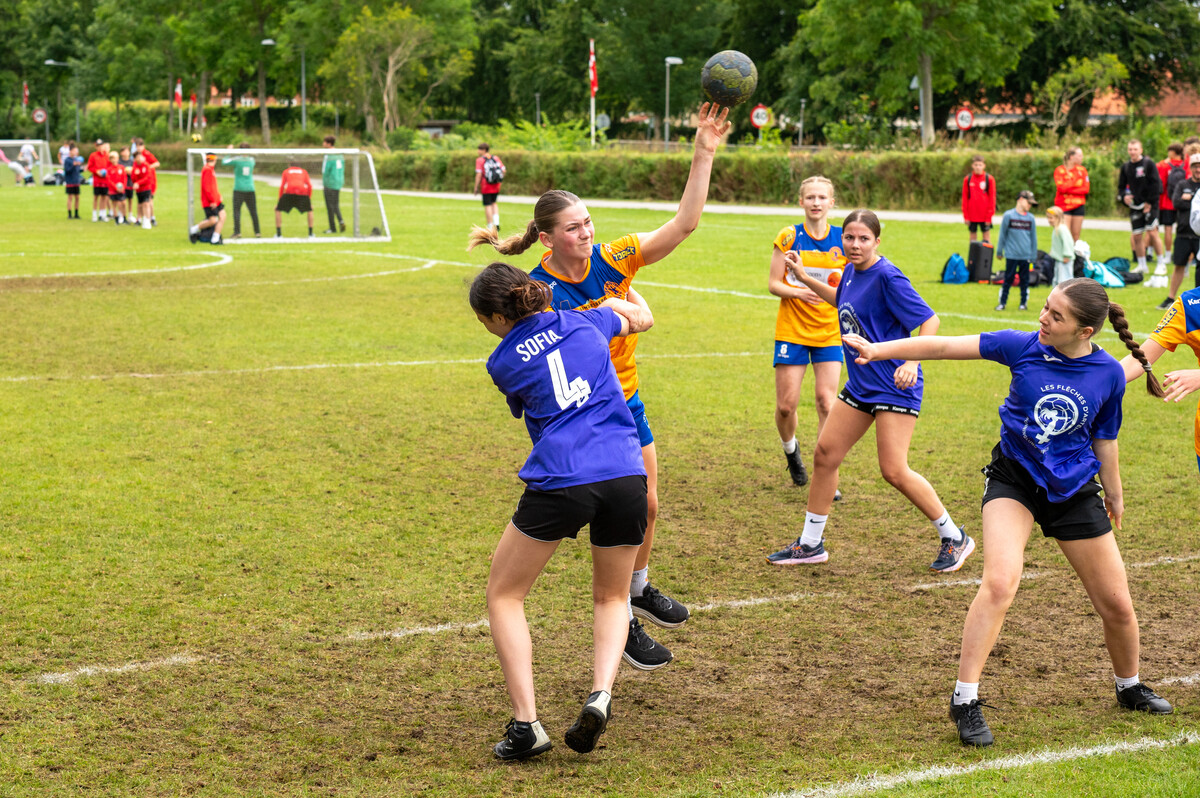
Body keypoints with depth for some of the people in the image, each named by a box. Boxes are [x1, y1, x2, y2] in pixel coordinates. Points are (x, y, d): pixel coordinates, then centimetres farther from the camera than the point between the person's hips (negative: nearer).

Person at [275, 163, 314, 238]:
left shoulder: (286, 171, 27)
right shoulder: (304, 171, 30)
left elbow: (282, 186, 17)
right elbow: (309, 186, 19)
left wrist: (279, 200, 20)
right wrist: (309, 199, 24)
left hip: (289, 192, -1)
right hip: (302, 192, 1)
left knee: (278, 210, 17)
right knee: (310, 210, 26)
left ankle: (278, 234, 8)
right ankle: (310, 233, 18)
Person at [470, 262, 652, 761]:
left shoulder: (503, 363, 6)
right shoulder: (584, 322, 13)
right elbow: (640, 318, 33)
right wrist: (621, 301, 56)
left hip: (559, 481, -3)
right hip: (625, 476, 3)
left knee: (503, 595, 14)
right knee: (611, 596, 24)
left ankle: (526, 724, 1)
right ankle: (601, 693, -3)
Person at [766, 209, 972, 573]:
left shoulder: (887, 277, -18)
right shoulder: (851, 272, 7)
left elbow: (930, 320, -18)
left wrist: (911, 362, -31)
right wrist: (804, 278, 26)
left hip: (894, 388, -9)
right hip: (860, 384, 9)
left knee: (894, 471, -11)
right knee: (825, 453, 8)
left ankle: (954, 539, 7)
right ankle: (810, 544, 21)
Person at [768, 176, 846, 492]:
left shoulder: (843, 239, 1)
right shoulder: (789, 237, -4)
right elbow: (773, 284, -2)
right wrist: (799, 292, -21)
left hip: (830, 332, 1)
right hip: (792, 330, -1)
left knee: (826, 401, -9)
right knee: (786, 404, -1)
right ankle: (790, 450, 32)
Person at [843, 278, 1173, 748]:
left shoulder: (1109, 374, -8)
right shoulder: (1023, 347, -11)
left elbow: (1104, 441, 7)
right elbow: (945, 347, -12)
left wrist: (1114, 497, 17)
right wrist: (878, 350, -18)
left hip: (1075, 491, 2)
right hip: (1014, 480, -2)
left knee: (1117, 605, 8)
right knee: (1000, 582, -25)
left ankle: (1129, 687, 38)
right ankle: (965, 701, -18)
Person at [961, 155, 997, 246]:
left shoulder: (989, 179, -4)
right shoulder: (967, 179, 1)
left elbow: (992, 198, -2)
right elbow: (965, 198, 4)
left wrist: (989, 215, -7)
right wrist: (965, 215, 0)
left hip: (985, 215, -2)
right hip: (972, 216, 2)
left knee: (986, 235, 4)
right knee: (972, 235, 8)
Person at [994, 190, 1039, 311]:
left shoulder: (1031, 218, 5)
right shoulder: (1008, 215, -2)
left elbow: (1033, 238, 10)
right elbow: (1002, 234, 3)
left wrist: (1033, 256, 9)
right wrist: (999, 251, 5)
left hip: (1025, 256, 2)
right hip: (1011, 255, -2)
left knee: (1024, 280, 8)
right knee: (1008, 279, 2)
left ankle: (1024, 303, 17)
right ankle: (1002, 302, 10)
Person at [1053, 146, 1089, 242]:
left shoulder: (1082, 170, 8)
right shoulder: (1059, 170, -2)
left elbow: (1086, 188, -1)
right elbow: (1061, 188, -15)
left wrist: (1069, 190, -10)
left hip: (1079, 206, 4)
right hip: (1063, 206, -4)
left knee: (1076, 235, 4)